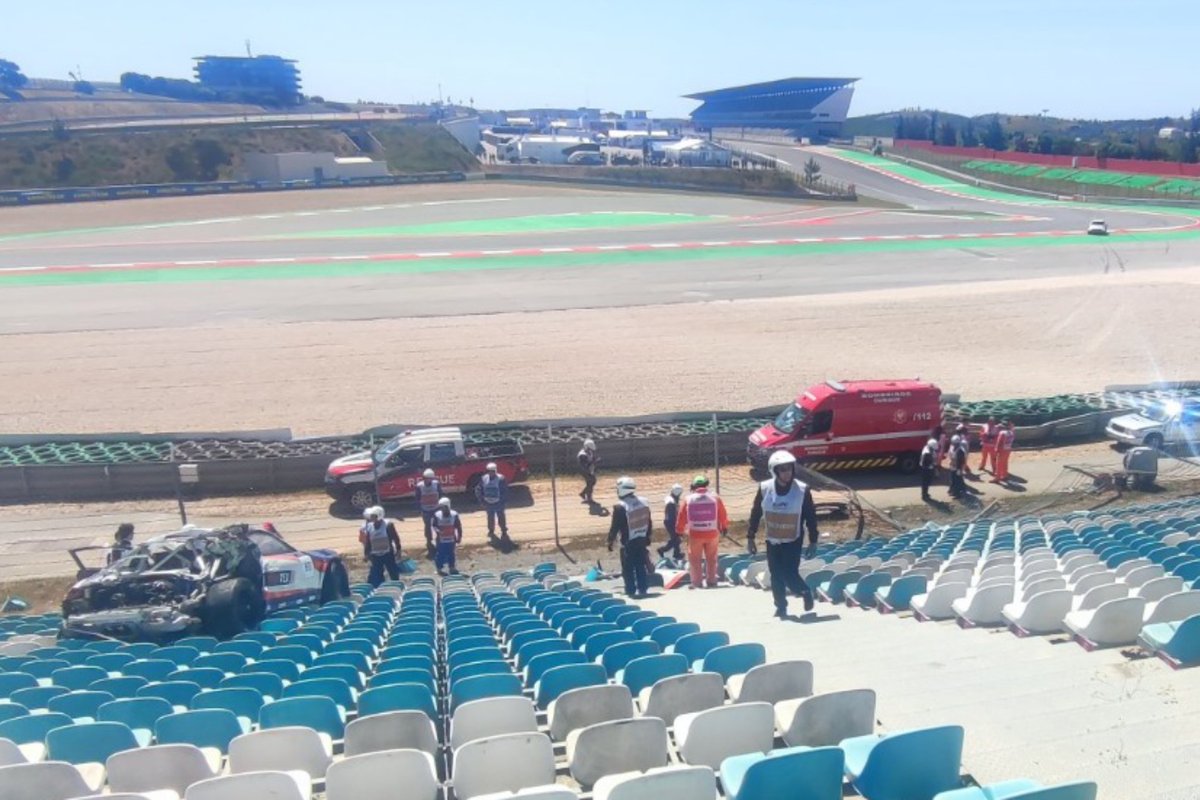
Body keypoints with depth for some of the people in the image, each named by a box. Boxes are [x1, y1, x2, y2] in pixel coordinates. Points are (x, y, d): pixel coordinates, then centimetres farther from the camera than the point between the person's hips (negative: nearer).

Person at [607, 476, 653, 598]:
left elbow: (615, 527, -14)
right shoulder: (643, 502, 2)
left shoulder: (620, 507, -19)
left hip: (628, 543, -6)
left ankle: (631, 590, 8)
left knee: (628, 568, 5)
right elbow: (649, 522, 12)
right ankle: (642, 588, 16)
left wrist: (610, 541, -2)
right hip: (642, 540, 6)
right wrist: (648, 536, 22)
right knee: (640, 566, 14)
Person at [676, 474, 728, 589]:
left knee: (695, 559, 9)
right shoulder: (715, 497, 0)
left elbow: (681, 517, 1)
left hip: (695, 534, -1)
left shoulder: (688, 499, -1)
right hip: (712, 533, 1)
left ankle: (697, 582, 8)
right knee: (711, 559, 14)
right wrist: (725, 528, 21)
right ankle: (711, 581, 16)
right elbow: (723, 516, 5)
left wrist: (680, 531, 15)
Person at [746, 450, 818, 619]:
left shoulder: (802, 490, -12)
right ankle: (781, 607, 23)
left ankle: (806, 593, 20)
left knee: (789, 574, -9)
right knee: (776, 576, 7)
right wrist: (750, 537, 3)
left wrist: (813, 541, -3)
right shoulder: (764, 488, -9)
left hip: (793, 541, -2)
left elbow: (811, 517, -4)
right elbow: (755, 514, 2)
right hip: (772, 541, 2)